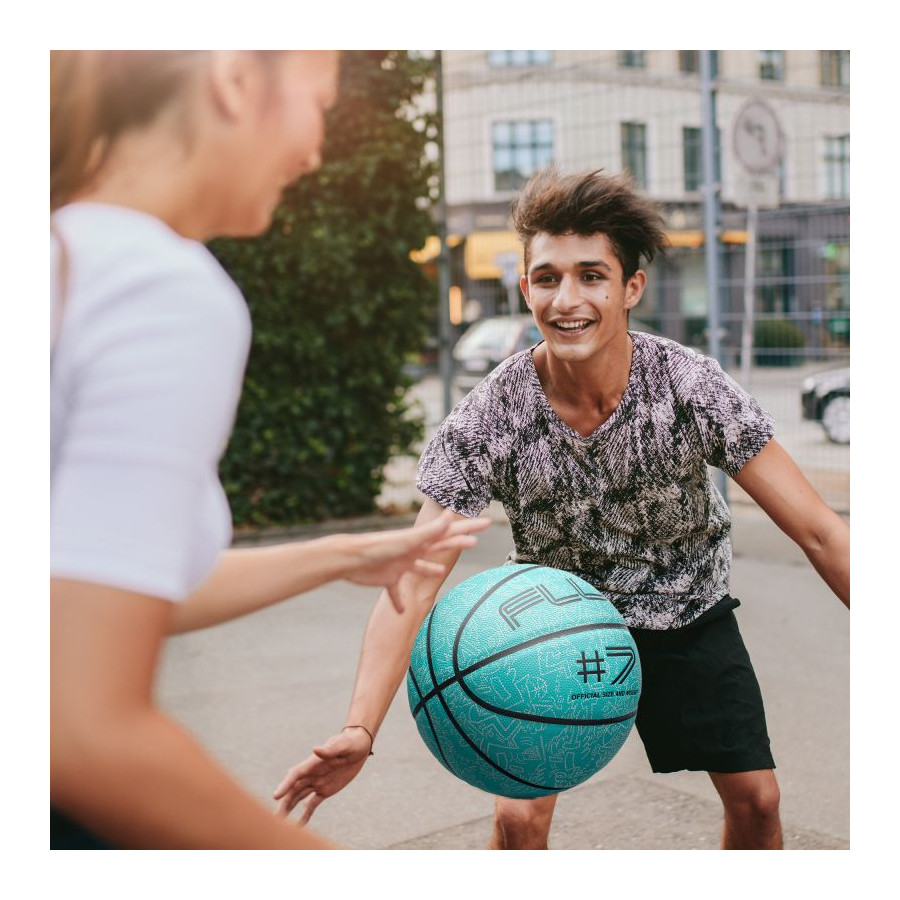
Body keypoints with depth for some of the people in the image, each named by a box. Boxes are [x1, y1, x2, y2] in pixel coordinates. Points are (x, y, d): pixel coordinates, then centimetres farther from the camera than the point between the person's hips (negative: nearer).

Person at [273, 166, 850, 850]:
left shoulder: (692, 386, -26)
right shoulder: (488, 419, -26)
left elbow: (818, 532, -22)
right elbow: (414, 584, -27)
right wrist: (359, 731, -39)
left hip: (688, 613, 1)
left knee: (756, 800, 5)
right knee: (518, 817, -9)